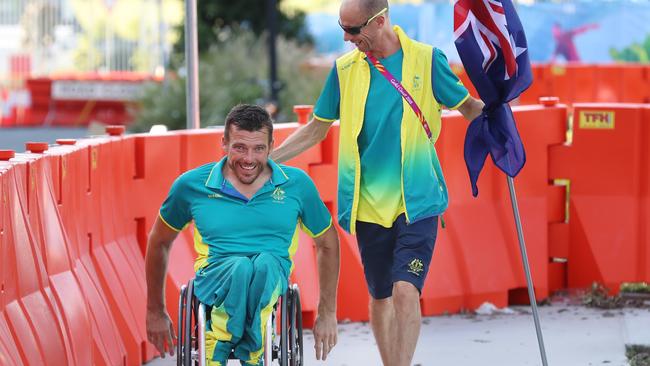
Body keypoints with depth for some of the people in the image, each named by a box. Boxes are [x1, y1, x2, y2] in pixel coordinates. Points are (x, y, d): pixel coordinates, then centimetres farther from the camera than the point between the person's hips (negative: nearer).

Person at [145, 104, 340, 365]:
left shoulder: (297, 184, 7)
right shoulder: (192, 185, 4)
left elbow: (327, 244, 21)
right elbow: (159, 242, 20)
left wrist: (327, 314, 19)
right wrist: (155, 312, 23)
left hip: (272, 277, 1)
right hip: (215, 278, -1)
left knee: (264, 263, -38)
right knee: (240, 268, -39)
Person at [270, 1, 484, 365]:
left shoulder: (426, 60, -4)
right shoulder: (345, 69, 4)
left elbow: (467, 106, 6)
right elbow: (317, 129, 12)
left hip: (417, 200, -3)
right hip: (369, 203, 3)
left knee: (405, 291, -16)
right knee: (381, 298, 9)